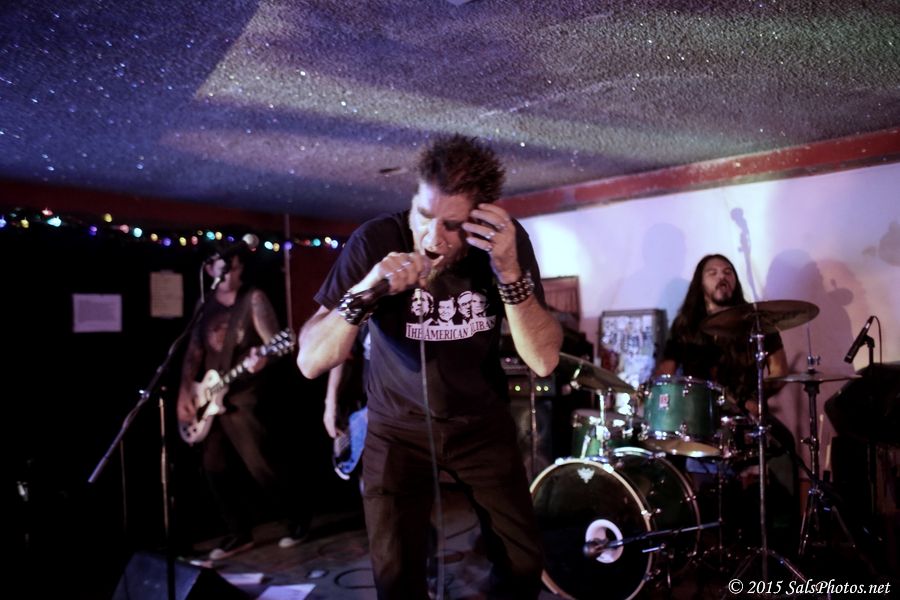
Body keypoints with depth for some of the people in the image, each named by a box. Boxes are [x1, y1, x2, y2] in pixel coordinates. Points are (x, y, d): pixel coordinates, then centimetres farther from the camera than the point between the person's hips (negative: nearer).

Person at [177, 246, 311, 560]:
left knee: (260, 464, -6)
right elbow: (194, 352, 14)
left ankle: (299, 517, 14)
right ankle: (239, 533, 21)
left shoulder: (254, 298, -4)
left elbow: (274, 343, -13)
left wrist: (262, 358, -35)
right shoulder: (205, 305, 12)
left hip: (242, 395, -6)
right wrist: (184, 391, 5)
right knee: (215, 469, 8)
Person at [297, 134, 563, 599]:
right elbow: (310, 362, -22)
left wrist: (509, 272, -34)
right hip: (398, 427, -1)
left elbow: (543, 360, -21)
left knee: (524, 560, 8)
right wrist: (362, 294, -40)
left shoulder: (507, 241, -17)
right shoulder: (377, 240, -23)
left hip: (483, 423, 2)